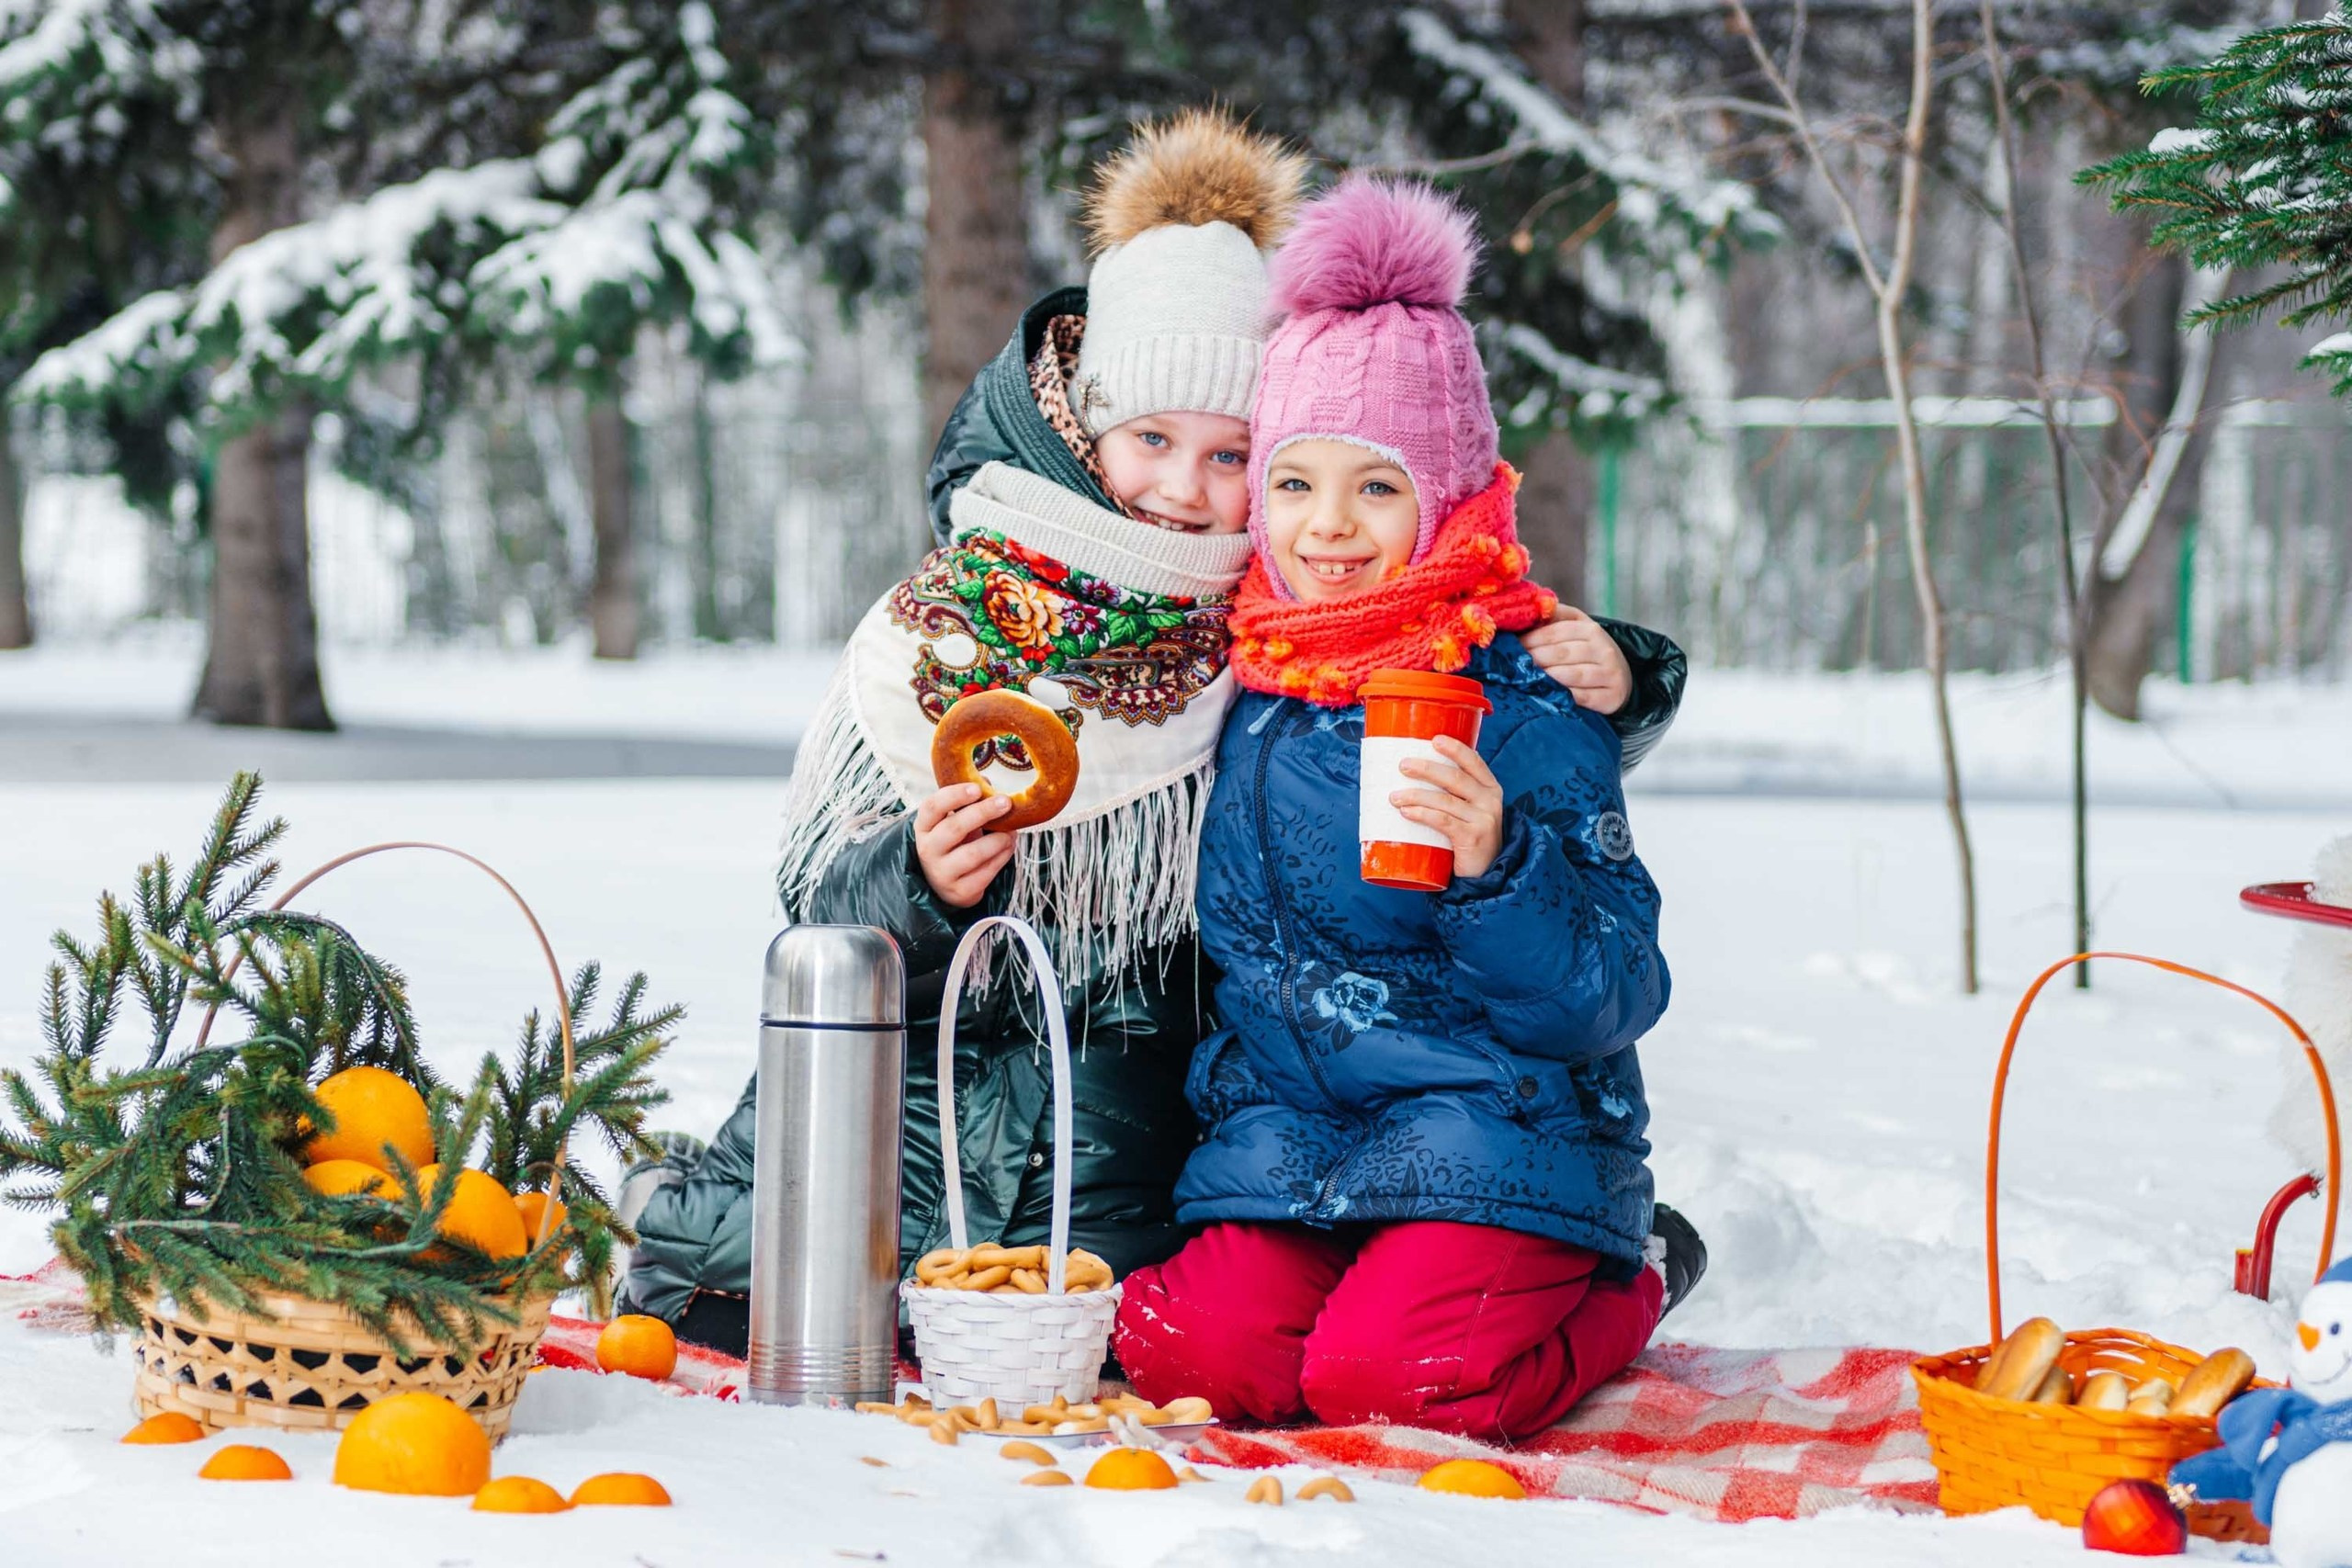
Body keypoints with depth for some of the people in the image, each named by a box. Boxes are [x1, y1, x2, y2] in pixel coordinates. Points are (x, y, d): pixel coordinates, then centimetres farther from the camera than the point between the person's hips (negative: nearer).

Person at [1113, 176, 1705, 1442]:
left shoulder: (1524, 704, -10)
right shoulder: (1241, 684, 7)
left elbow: (1609, 1002, -15)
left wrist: (1494, 865, -30)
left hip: (1497, 1133, -5)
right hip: (1281, 1129, 5)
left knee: (1387, 1377, -28)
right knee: (1191, 1353, -21)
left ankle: (1624, 1286, 5)